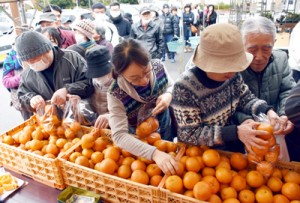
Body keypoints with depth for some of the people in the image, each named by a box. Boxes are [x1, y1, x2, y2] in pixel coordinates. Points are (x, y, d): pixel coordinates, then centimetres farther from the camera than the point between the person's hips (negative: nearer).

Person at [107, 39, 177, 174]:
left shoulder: (158, 67, -21)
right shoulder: (116, 95, -30)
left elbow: (172, 86, -1)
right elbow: (119, 135, -33)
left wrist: (169, 95, -26)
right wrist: (154, 153, -46)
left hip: (168, 134, 4)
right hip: (141, 144, -3)